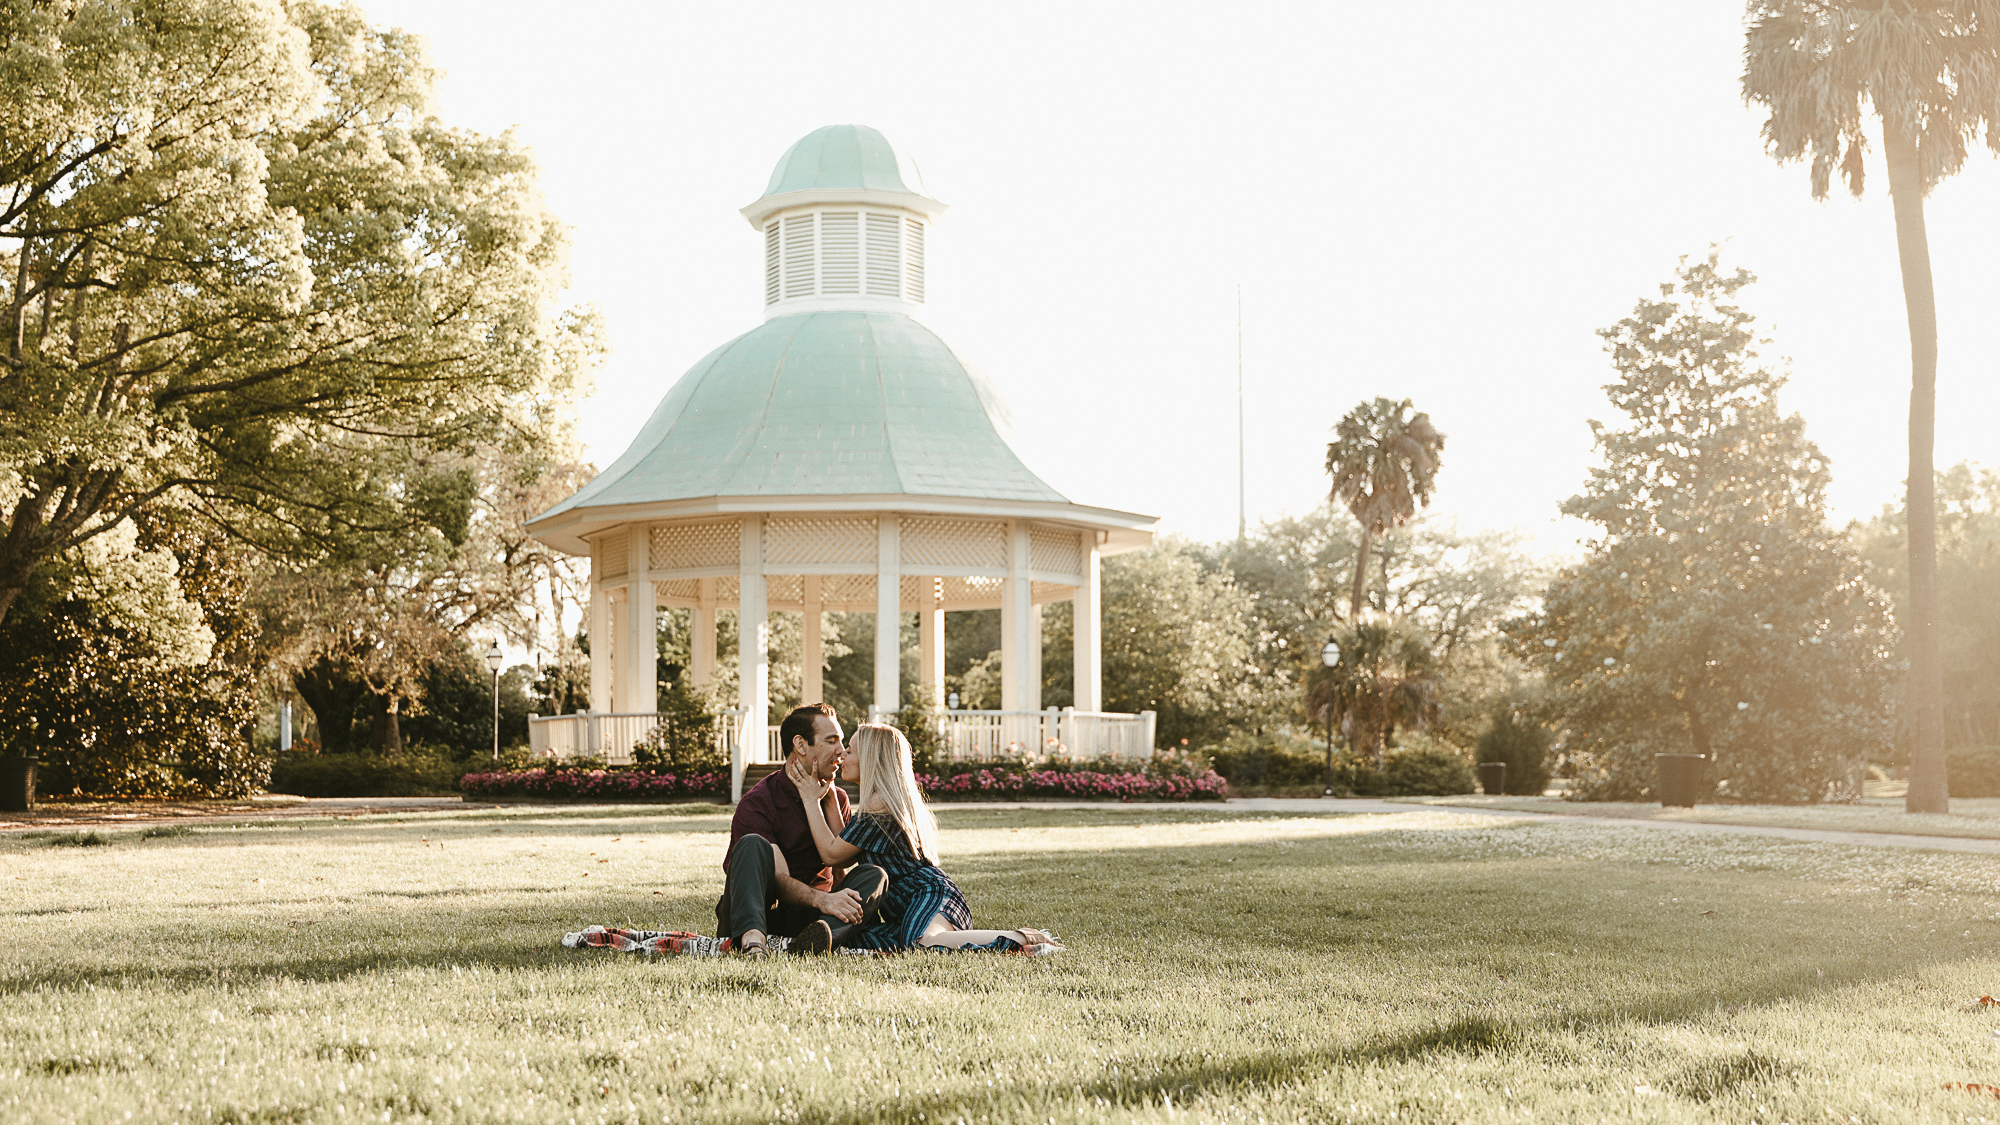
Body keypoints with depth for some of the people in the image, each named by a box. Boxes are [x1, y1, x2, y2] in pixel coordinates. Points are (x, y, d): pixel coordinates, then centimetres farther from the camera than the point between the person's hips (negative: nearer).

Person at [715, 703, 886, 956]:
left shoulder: (836, 798, 12)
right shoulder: (756, 804, -10)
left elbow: (841, 858, -5)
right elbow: (779, 879, -22)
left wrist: (825, 801, -11)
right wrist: (822, 900, -40)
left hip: (808, 916, 4)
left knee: (873, 875, -18)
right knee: (752, 844, -27)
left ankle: (821, 932, -49)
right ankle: (752, 937, -52)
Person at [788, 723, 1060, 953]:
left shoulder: (879, 803, -9)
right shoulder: (890, 798, 22)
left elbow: (831, 853, -6)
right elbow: (844, 853, 20)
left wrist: (811, 800, 2)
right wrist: (828, 797, 19)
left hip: (930, 893, -10)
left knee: (922, 942, -37)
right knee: (857, 938, -8)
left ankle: (1020, 939, -27)